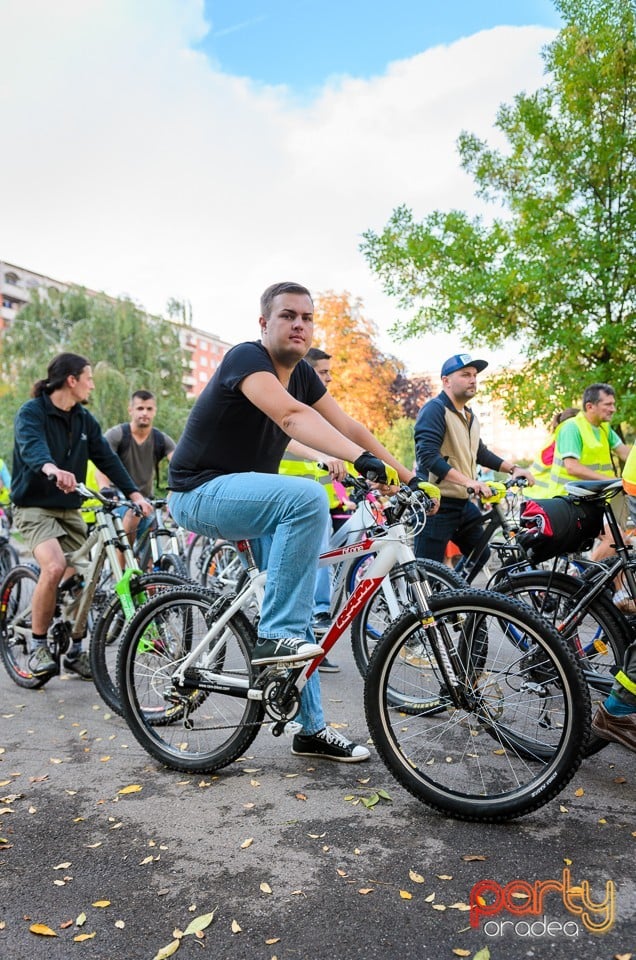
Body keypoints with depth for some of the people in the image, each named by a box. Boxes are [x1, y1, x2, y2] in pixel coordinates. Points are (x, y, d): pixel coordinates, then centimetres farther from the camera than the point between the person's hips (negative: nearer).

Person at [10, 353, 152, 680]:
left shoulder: (84, 419, 8)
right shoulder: (31, 412, -11)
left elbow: (106, 457, 2)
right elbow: (31, 445, -32)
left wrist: (135, 494, -10)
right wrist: (51, 469, -55)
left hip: (70, 510, 6)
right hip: (34, 507, -6)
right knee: (54, 567, -28)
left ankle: (75, 652, 20)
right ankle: (37, 645, -10)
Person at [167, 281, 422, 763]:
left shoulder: (304, 374, 6)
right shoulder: (246, 358, -20)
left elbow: (348, 426, 0)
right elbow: (291, 416, -38)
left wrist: (406, 476, -10)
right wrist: (361, 459, -50)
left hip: (246, 496, 8)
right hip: (201, 493, -8)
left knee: (302, 608, 4)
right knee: (308, 497, -33)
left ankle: (312, 728, 16)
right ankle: (274, 636, -24)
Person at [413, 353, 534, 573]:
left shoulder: (469, 416, 16)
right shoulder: (435, 409, -14)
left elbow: (481, 453, 26)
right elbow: (427, 455, -26)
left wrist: (513, 468, 13)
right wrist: (467, 481, -33)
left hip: (463, 504, 9)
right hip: (436, 505, -9)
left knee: (480, 554, 19)